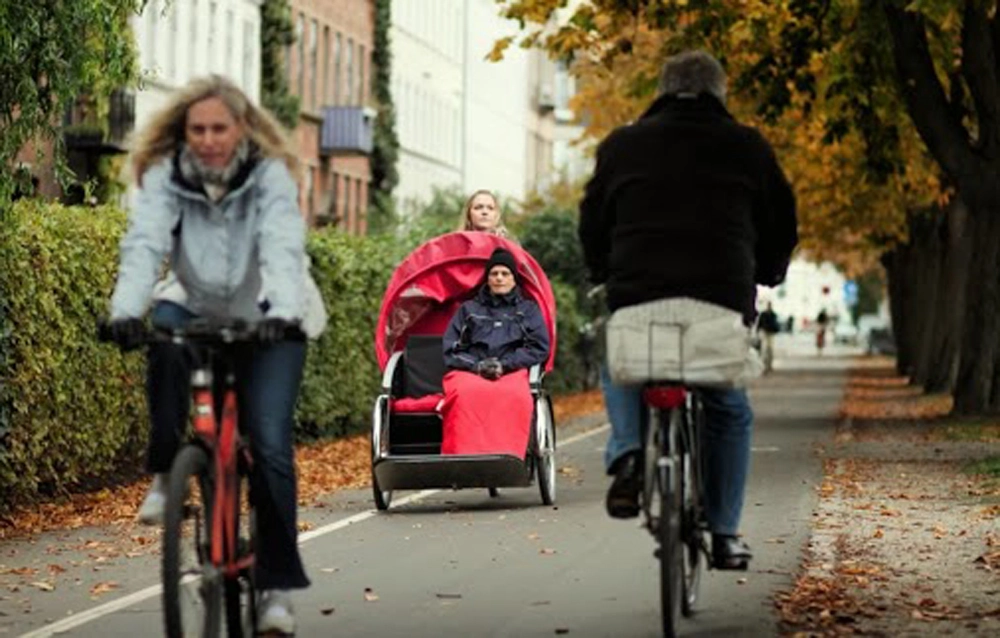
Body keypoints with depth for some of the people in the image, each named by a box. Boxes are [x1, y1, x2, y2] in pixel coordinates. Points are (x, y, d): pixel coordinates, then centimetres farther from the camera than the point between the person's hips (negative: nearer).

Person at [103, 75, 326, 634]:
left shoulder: (270, 175, -19)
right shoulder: (165, 177, -14)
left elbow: (282, 247, -34)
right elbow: (144, 244, -29)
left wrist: (282, 312, -52)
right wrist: (127, 310, -46)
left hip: (265, 322, -2)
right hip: (197, 311, 2)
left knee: (271, 444, -14)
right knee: (162, 328, -35)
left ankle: (279, 586, -4)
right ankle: (166, 473, -19)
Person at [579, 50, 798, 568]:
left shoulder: (621, 145, 10)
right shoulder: (748, 148, 9)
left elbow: (592, 224, 17)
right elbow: (782, 226, 15)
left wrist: (607, 277, 33)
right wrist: (761, 278, 33)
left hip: (638, 299, 0)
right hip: (724, 302, 0)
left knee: (619, 374, 30)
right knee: (729, 412, 21)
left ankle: (627, 452, 0)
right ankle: (724, 533, 15)